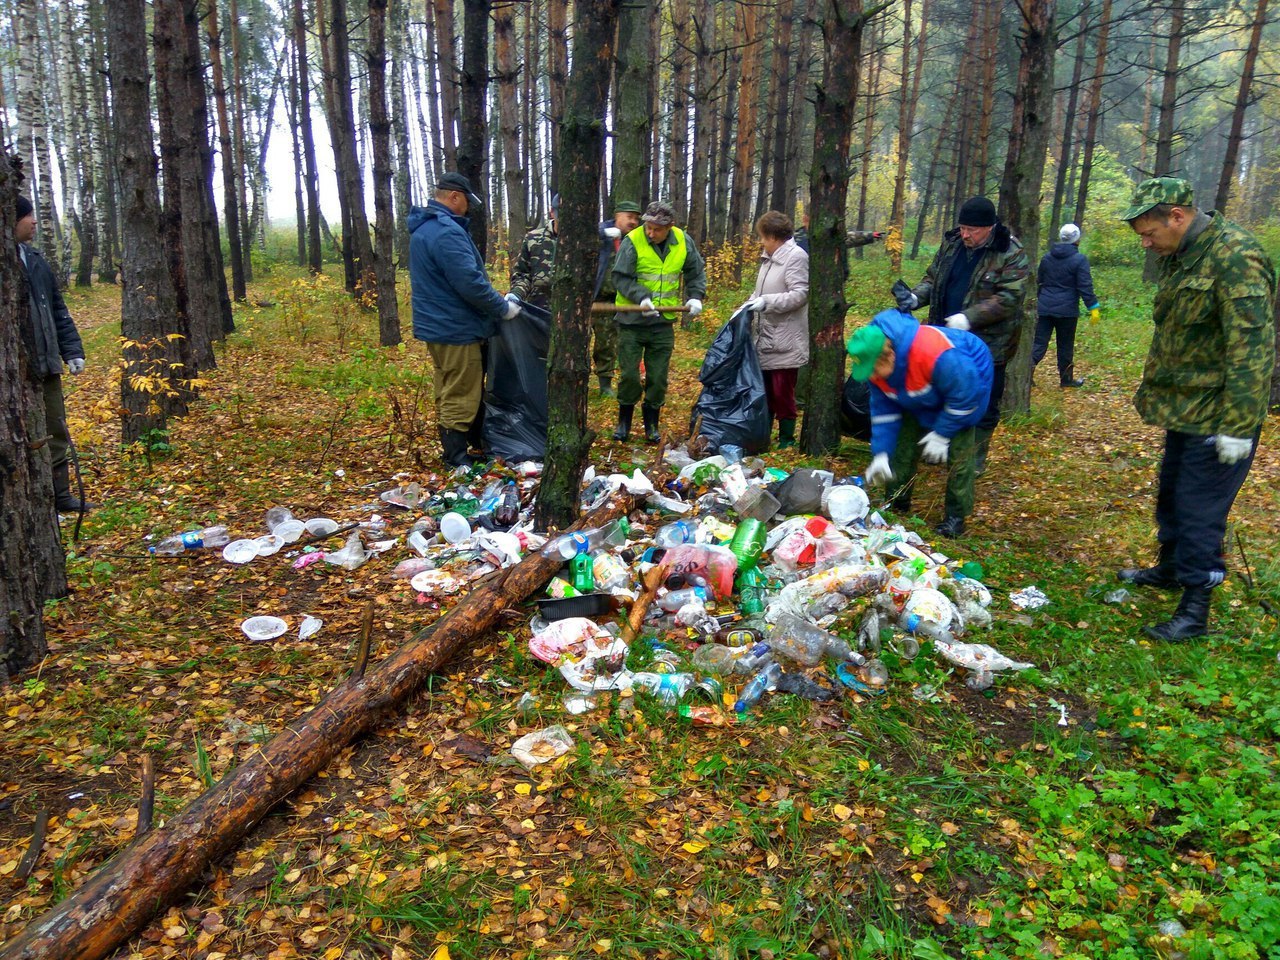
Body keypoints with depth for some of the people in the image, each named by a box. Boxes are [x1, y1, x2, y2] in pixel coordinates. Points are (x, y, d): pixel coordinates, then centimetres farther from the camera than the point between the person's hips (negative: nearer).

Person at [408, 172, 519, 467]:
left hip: (435, 324, 10)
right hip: (456, 329, -10)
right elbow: (470, 283, -25)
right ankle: (458, 462, 3)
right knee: (460, 399, -3)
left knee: (448, 395, 17)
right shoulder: (448, 232, -20)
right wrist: (503, 307, -11)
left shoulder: (422, 228, 13)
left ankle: (453, 454, 27)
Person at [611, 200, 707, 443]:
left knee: (658, 377, 7)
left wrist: (695, 297, -4)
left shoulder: (683, 242, -1)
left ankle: (652, 423, 22)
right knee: (629, 374, 2)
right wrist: (641, 297, -27)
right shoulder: (632, 241, -14)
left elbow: (696, 273, 11)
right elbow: (620, 277, -14)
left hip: (663, 322, 3)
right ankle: (624, 421, 19)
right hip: (632, 319, -3)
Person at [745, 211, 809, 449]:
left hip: (785, 342, -8)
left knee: (783, 393, -1)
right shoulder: (768, 258, 14)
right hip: (765, 339, 8)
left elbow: (800, 294, -19)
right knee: (764, 391, 15)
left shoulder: (796, 257, -11)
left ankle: (787, 441, 11)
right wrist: (748, 306, 7)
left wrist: (767, 302, -23)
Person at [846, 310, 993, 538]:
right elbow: (883, 409, -13)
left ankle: (956, 516, -4)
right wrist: (881, 454, -18)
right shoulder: (877, 366, -22)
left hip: (968, 378, -6)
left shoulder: (933, 353, -45)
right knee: (904, 445, 2)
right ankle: (896, 505, 15)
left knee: (958, 452, -13)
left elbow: (965, 393, -33)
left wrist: (942, 433, -25)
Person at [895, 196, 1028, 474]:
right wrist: (915, 297, -9)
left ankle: (976, 459, 21)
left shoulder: (1010, 254, -14)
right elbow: (933, 279, 12)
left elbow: (1008, 298, -21)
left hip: (987, 344, -5)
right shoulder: (952, 242, 3)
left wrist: (969, 318, -30)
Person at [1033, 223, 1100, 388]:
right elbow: (1085, 287, -12)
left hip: (1044, 308, 4)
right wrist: (1093, 307, -7)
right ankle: (1066, 379, 20)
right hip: (1066, 310, -4)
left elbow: (1039, 282, 18)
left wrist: (1040, 300, 31)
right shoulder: (1079, 259, -9)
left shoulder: (1047, 257, 8)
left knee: (1039, 343, 2)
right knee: (1065, 346, 9)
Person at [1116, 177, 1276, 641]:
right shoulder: (1179, 257, 10)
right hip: (1183, 407, 9)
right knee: (1171, 494, 22)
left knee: (1199, 509, -3)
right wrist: (1150, 390, 24)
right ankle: (1170, 568, 41)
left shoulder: (1235, 257, -20)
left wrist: (1238, 425, -24)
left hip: (1215, 416, -9)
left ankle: (1195, 610, 8)